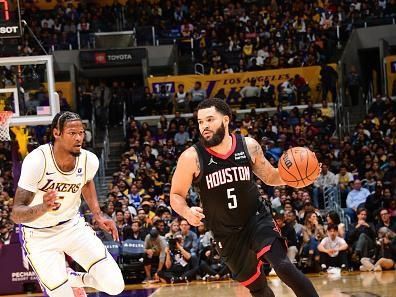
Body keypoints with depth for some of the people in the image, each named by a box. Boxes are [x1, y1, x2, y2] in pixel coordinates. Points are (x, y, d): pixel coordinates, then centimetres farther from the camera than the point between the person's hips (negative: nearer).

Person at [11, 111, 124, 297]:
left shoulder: (89, 160, -12)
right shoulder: (36, 161, -28)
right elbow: (16, 214, -29)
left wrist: (97, 215, 6)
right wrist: (43, 207, -48)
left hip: (73, 225, 4)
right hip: (39, 235, -4)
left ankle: (73, 280, 21)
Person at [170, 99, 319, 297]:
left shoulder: (249, 146, -7)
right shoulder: (192, 158, -14)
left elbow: (269, 177, 9)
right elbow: (176, 196, -4)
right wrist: (187, 212, -27)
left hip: (257, 219, 0)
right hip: (226, 234, 0)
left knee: (283, 266, -24)